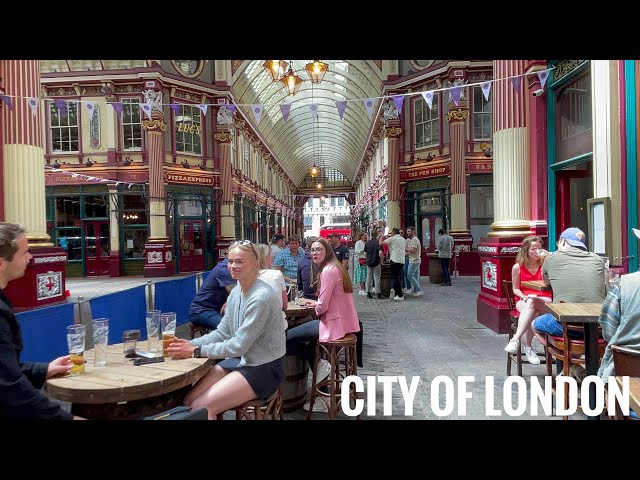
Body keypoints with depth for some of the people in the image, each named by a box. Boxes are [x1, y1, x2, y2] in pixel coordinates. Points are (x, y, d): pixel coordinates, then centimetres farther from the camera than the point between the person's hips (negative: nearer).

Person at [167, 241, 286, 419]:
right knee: (189, 401, -4)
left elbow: (239, 345, -22)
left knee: (201, 407, -17)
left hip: (263, 367, -8)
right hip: (240, 359, 8)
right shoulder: (235, 292, 5)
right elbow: (222, 333, 7)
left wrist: (197, 351, -18)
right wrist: (190, 344, -6)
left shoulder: (261, 297, -23)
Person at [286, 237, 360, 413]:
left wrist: (316, 309, 1)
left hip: (334, 323, -10)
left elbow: (323, 306, -19)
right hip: (342, 321, 10)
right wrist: (316, 303, 12)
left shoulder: (328, 270, -17)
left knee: (286, 338, -7)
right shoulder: (335, 267, 14)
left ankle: (319, 365, 3)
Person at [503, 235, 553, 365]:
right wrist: (523, 296, -12)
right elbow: (515, 289, 9)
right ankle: (527, 348, -31)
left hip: (544, 301, 0)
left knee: (532, 302, -38)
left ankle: (515, 339, -42)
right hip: (523, 301, 0)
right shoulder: (517, 267, 5)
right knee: (533, 313, -37)